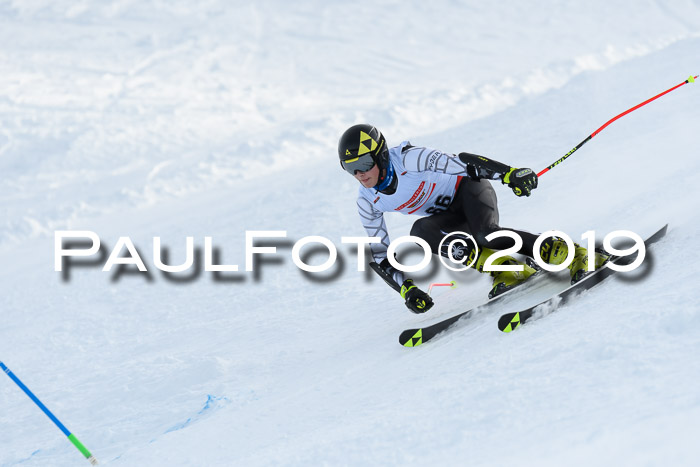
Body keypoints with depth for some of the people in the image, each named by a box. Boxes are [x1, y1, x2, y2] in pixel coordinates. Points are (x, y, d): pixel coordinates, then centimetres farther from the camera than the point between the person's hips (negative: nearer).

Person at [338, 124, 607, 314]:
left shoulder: (408, 159, -26)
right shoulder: (367, 204, -10)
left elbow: (461, 163, -28)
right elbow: (381, 254, -2)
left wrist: (509, 173, -38)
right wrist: (406, 289, -14)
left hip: (468, 188, -5)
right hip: (450, 217, 5)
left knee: (485, 234, -36)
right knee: (421, 231, -29)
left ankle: (574, 255, -33)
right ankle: (506, 269, -29)